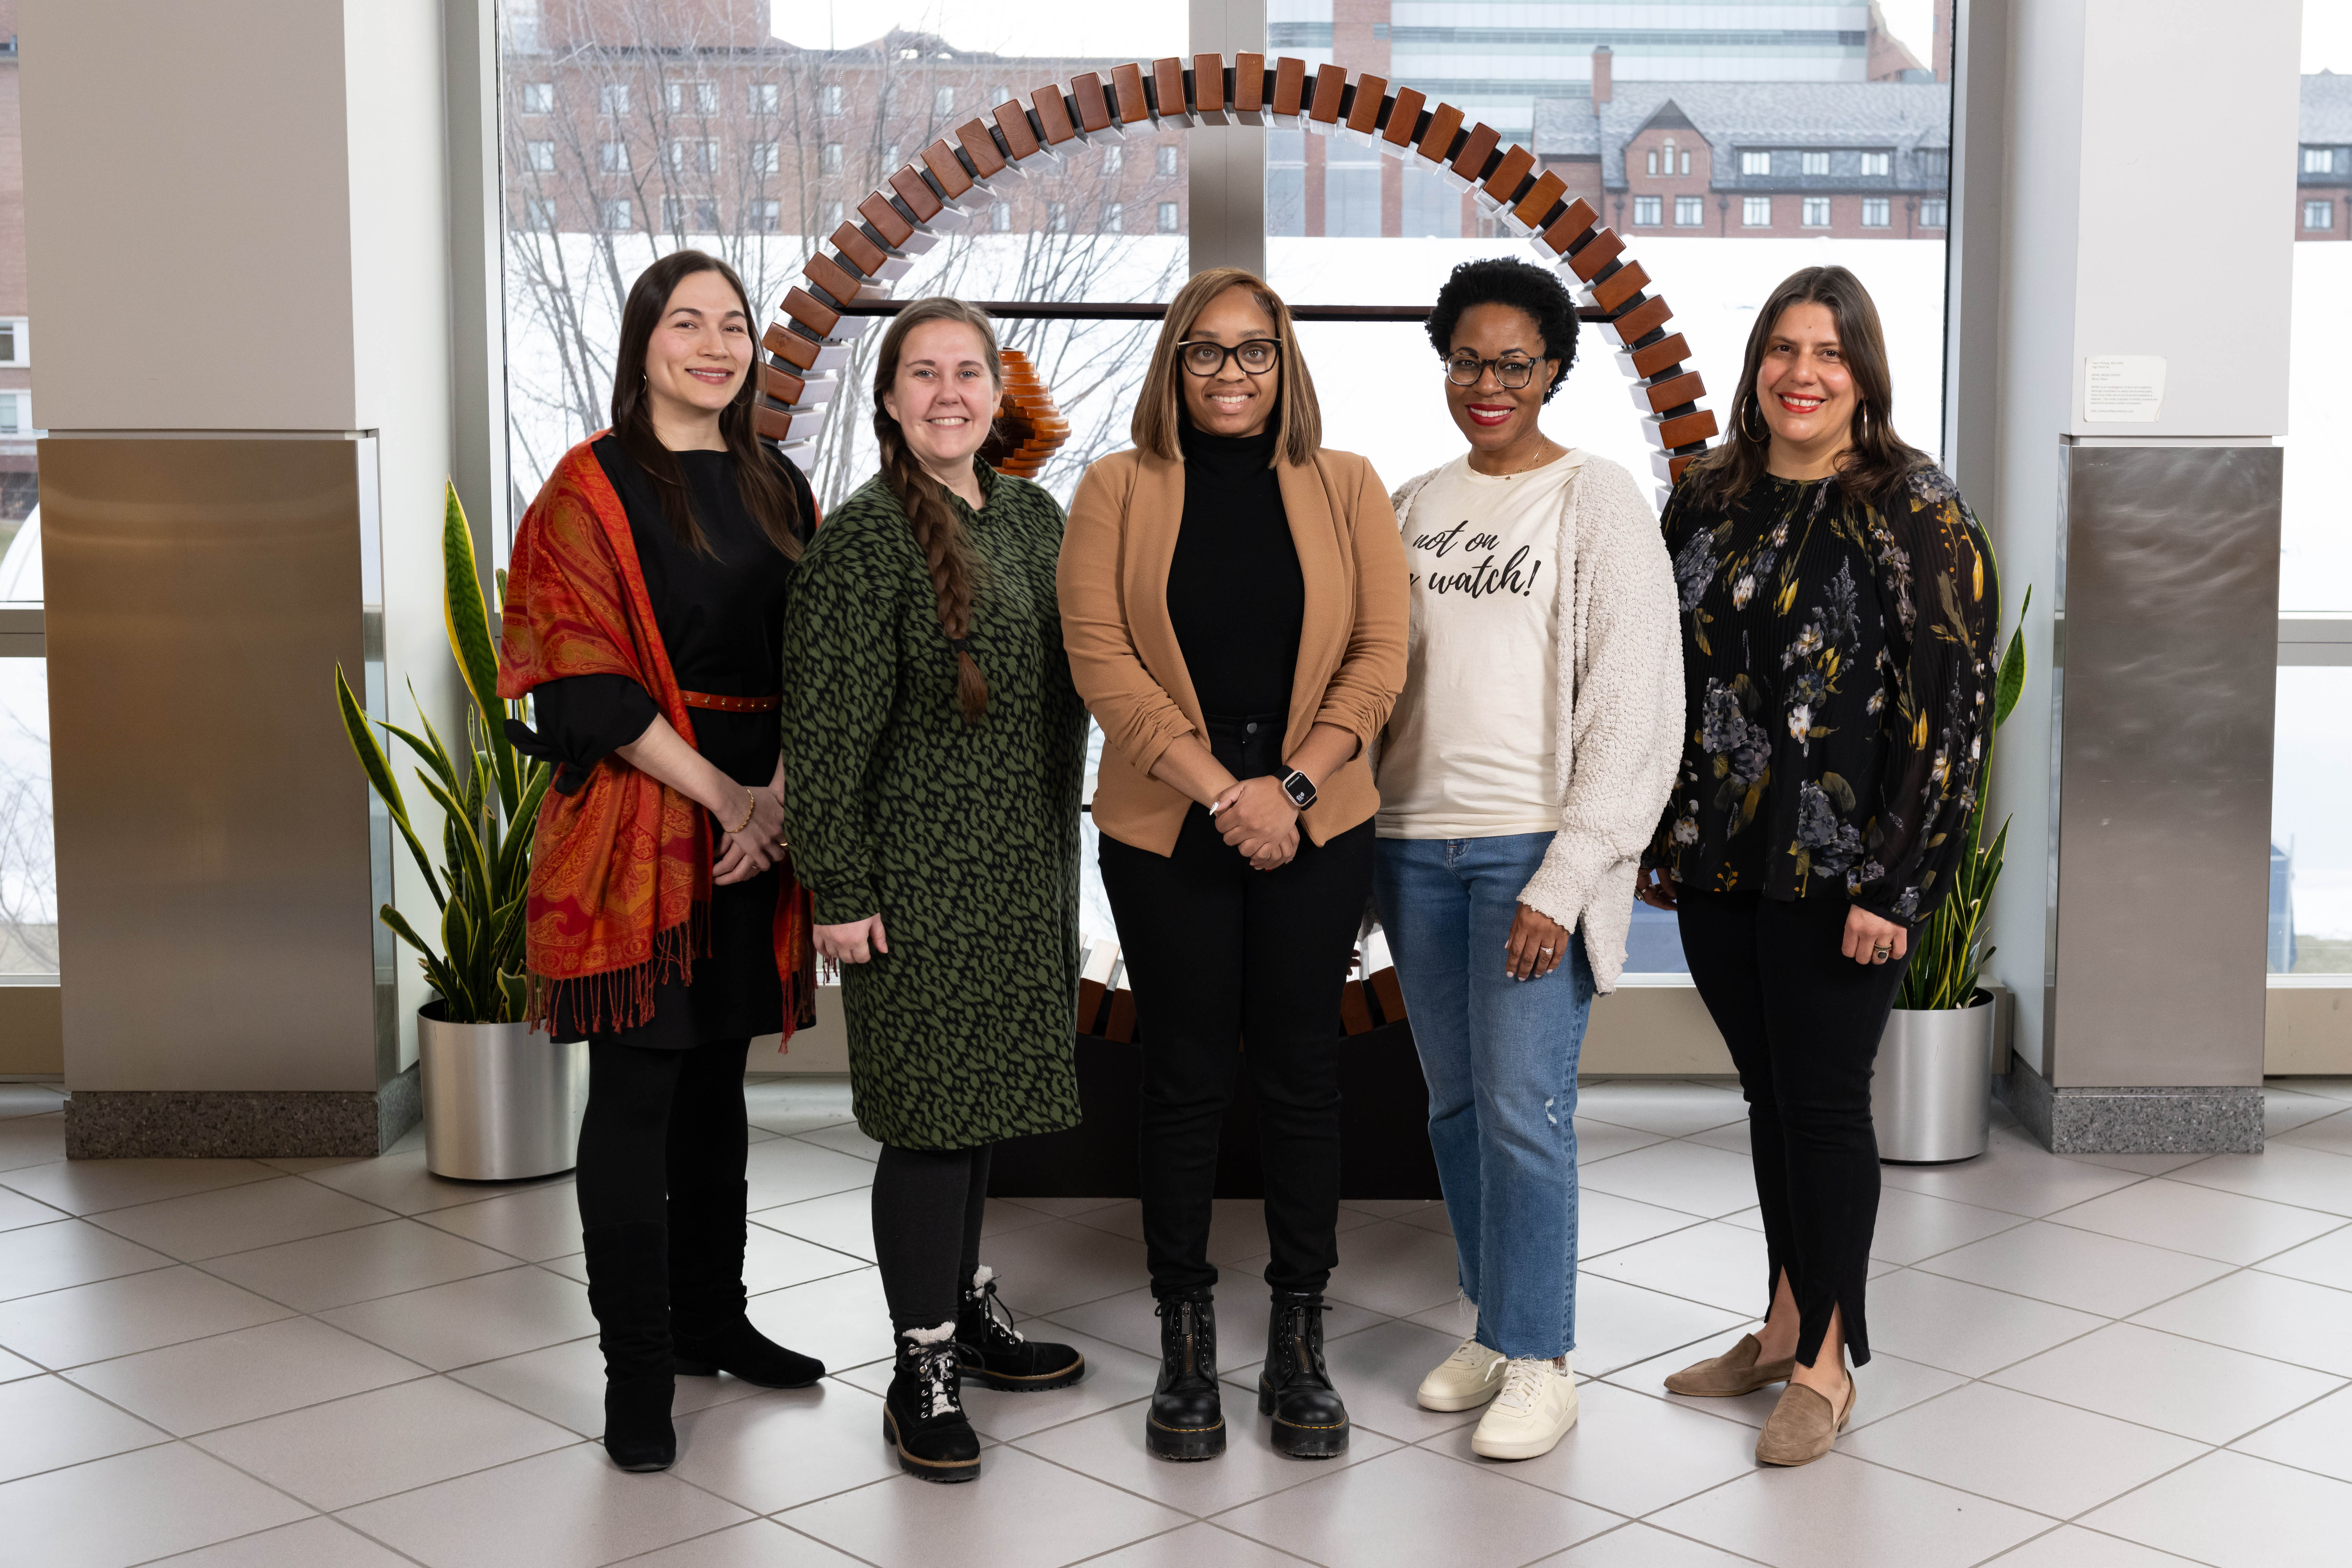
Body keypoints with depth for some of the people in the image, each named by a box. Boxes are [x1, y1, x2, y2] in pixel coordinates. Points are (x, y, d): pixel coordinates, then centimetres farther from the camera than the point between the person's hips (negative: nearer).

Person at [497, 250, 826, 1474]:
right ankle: (636, 1369, 5)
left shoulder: (775, 488, 13)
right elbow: (591, 686, -12)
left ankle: (711, 1319, 26)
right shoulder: (593, 490, -4)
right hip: (636, 812, -5)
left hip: (759, 814, 6)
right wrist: (721, 794, -15)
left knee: (717, 1076, 14)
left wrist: (780, 790, -8)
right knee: (637, 1090, -2)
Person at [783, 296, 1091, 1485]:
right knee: (932, 1112, -3)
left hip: (1023, 869, 7)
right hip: (920, 876, -7)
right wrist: (837, 890, -15)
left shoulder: (1033, 516, 10)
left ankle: (967, 1309, 33)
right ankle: (921, 1373, 8)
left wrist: (1060, 841, 16)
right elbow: (826, 732, -14)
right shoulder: (865, 539, -12)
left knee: (981, 1095, 17)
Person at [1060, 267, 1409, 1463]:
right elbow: (1103, 658, -6)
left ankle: (1299, 1346, 16)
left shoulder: (1346, 489, 7)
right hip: (1164, 833, -1)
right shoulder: (1119, 490, 3)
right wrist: (1221, 791, -13)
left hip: (1316, 829, 1)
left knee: (1301, 1072, 6)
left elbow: (1380, 654, 1)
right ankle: (1184, 1347, 16)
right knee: (1185, 1078, 5)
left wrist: (1289, 785, -11)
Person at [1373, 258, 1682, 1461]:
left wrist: (1565, 880, -14)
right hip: (1415, 842, 5)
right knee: (1454, 1103, 11)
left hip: (1530, 847, -5)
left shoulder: (1599, 503, -4)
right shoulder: (1414, 507, 12)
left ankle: (1539, 1363, 5)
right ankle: (1492, 1327, 24)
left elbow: (1636, 710, -8)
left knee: (1524, 1109, -7)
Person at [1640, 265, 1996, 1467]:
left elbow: (1948, 708, -12)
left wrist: (1892, 887, -15)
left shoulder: (1916, 515, -8)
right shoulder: (1707, 503, 8)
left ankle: (1825, 1364, 16)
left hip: (1836, 874, -5)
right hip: (1719, 865, 5)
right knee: (1769, 1096, 15)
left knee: (1823, 1103, 2)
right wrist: (1659, 838, 11)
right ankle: (1783, 1328, 29)